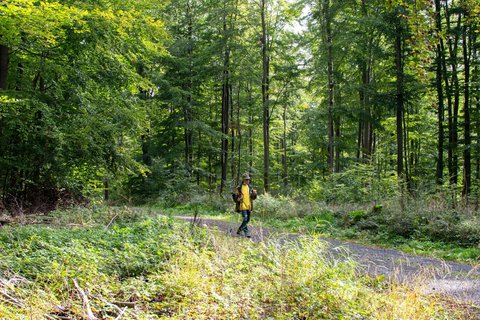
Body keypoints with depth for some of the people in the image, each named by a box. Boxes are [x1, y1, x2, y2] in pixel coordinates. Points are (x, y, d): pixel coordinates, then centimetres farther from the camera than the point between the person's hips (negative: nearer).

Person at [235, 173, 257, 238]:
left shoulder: (250, 187, 7)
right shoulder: (239, 188, -5)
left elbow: (253, 198, 9)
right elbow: (237, 197, 2)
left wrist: (254, 194, -12)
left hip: (249, 206, 5)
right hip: (243, 206, -5)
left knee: (247, 220, 12)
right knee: (245, 219, -15)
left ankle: (240, 230, 30)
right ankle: (246, 232, -5)